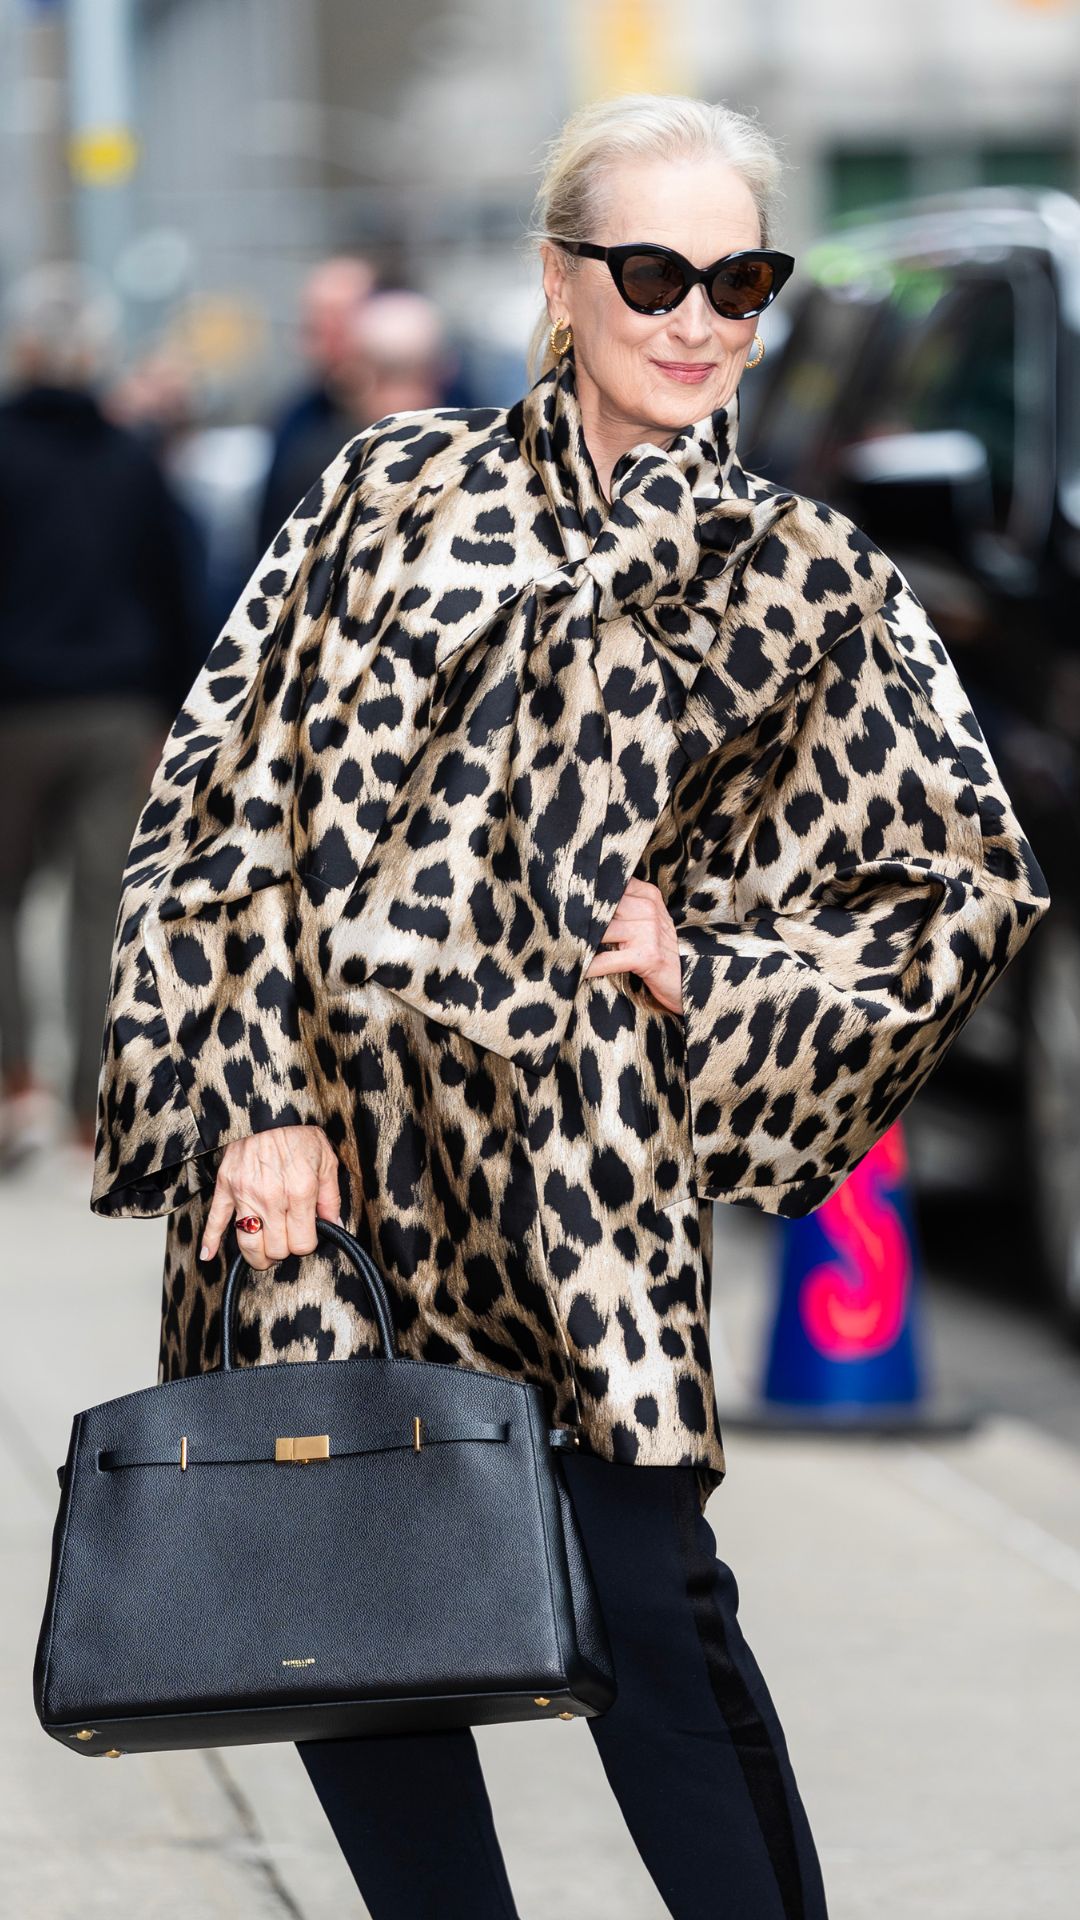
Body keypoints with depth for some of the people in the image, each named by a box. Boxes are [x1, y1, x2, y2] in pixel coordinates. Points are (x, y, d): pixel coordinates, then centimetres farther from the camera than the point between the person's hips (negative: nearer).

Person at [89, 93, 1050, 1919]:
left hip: (576, 1161, -2)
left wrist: (709, 961, 1)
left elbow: (968, 879, 12)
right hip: (323, 1155, 2)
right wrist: (257, 1092, -5)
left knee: (646, 1595, -9)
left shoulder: (808, 585, 6)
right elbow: (240, 793, 4)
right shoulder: (397, 490, 7)